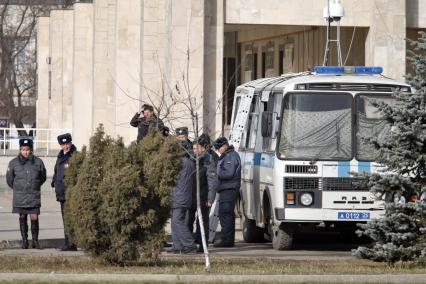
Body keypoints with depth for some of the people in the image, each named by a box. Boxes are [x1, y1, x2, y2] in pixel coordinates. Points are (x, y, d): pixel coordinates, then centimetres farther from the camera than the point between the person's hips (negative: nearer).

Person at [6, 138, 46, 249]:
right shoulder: (14, 163, -1)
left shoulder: (38, 162, -1)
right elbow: (9, 179, 11)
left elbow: (43, 177, 14)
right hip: (20, 197, 0)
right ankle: (24, 241, 11)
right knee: (22, 218, 4)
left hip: (34, 196, 0)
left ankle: (35, 240, 3)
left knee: (34, 218, -5)